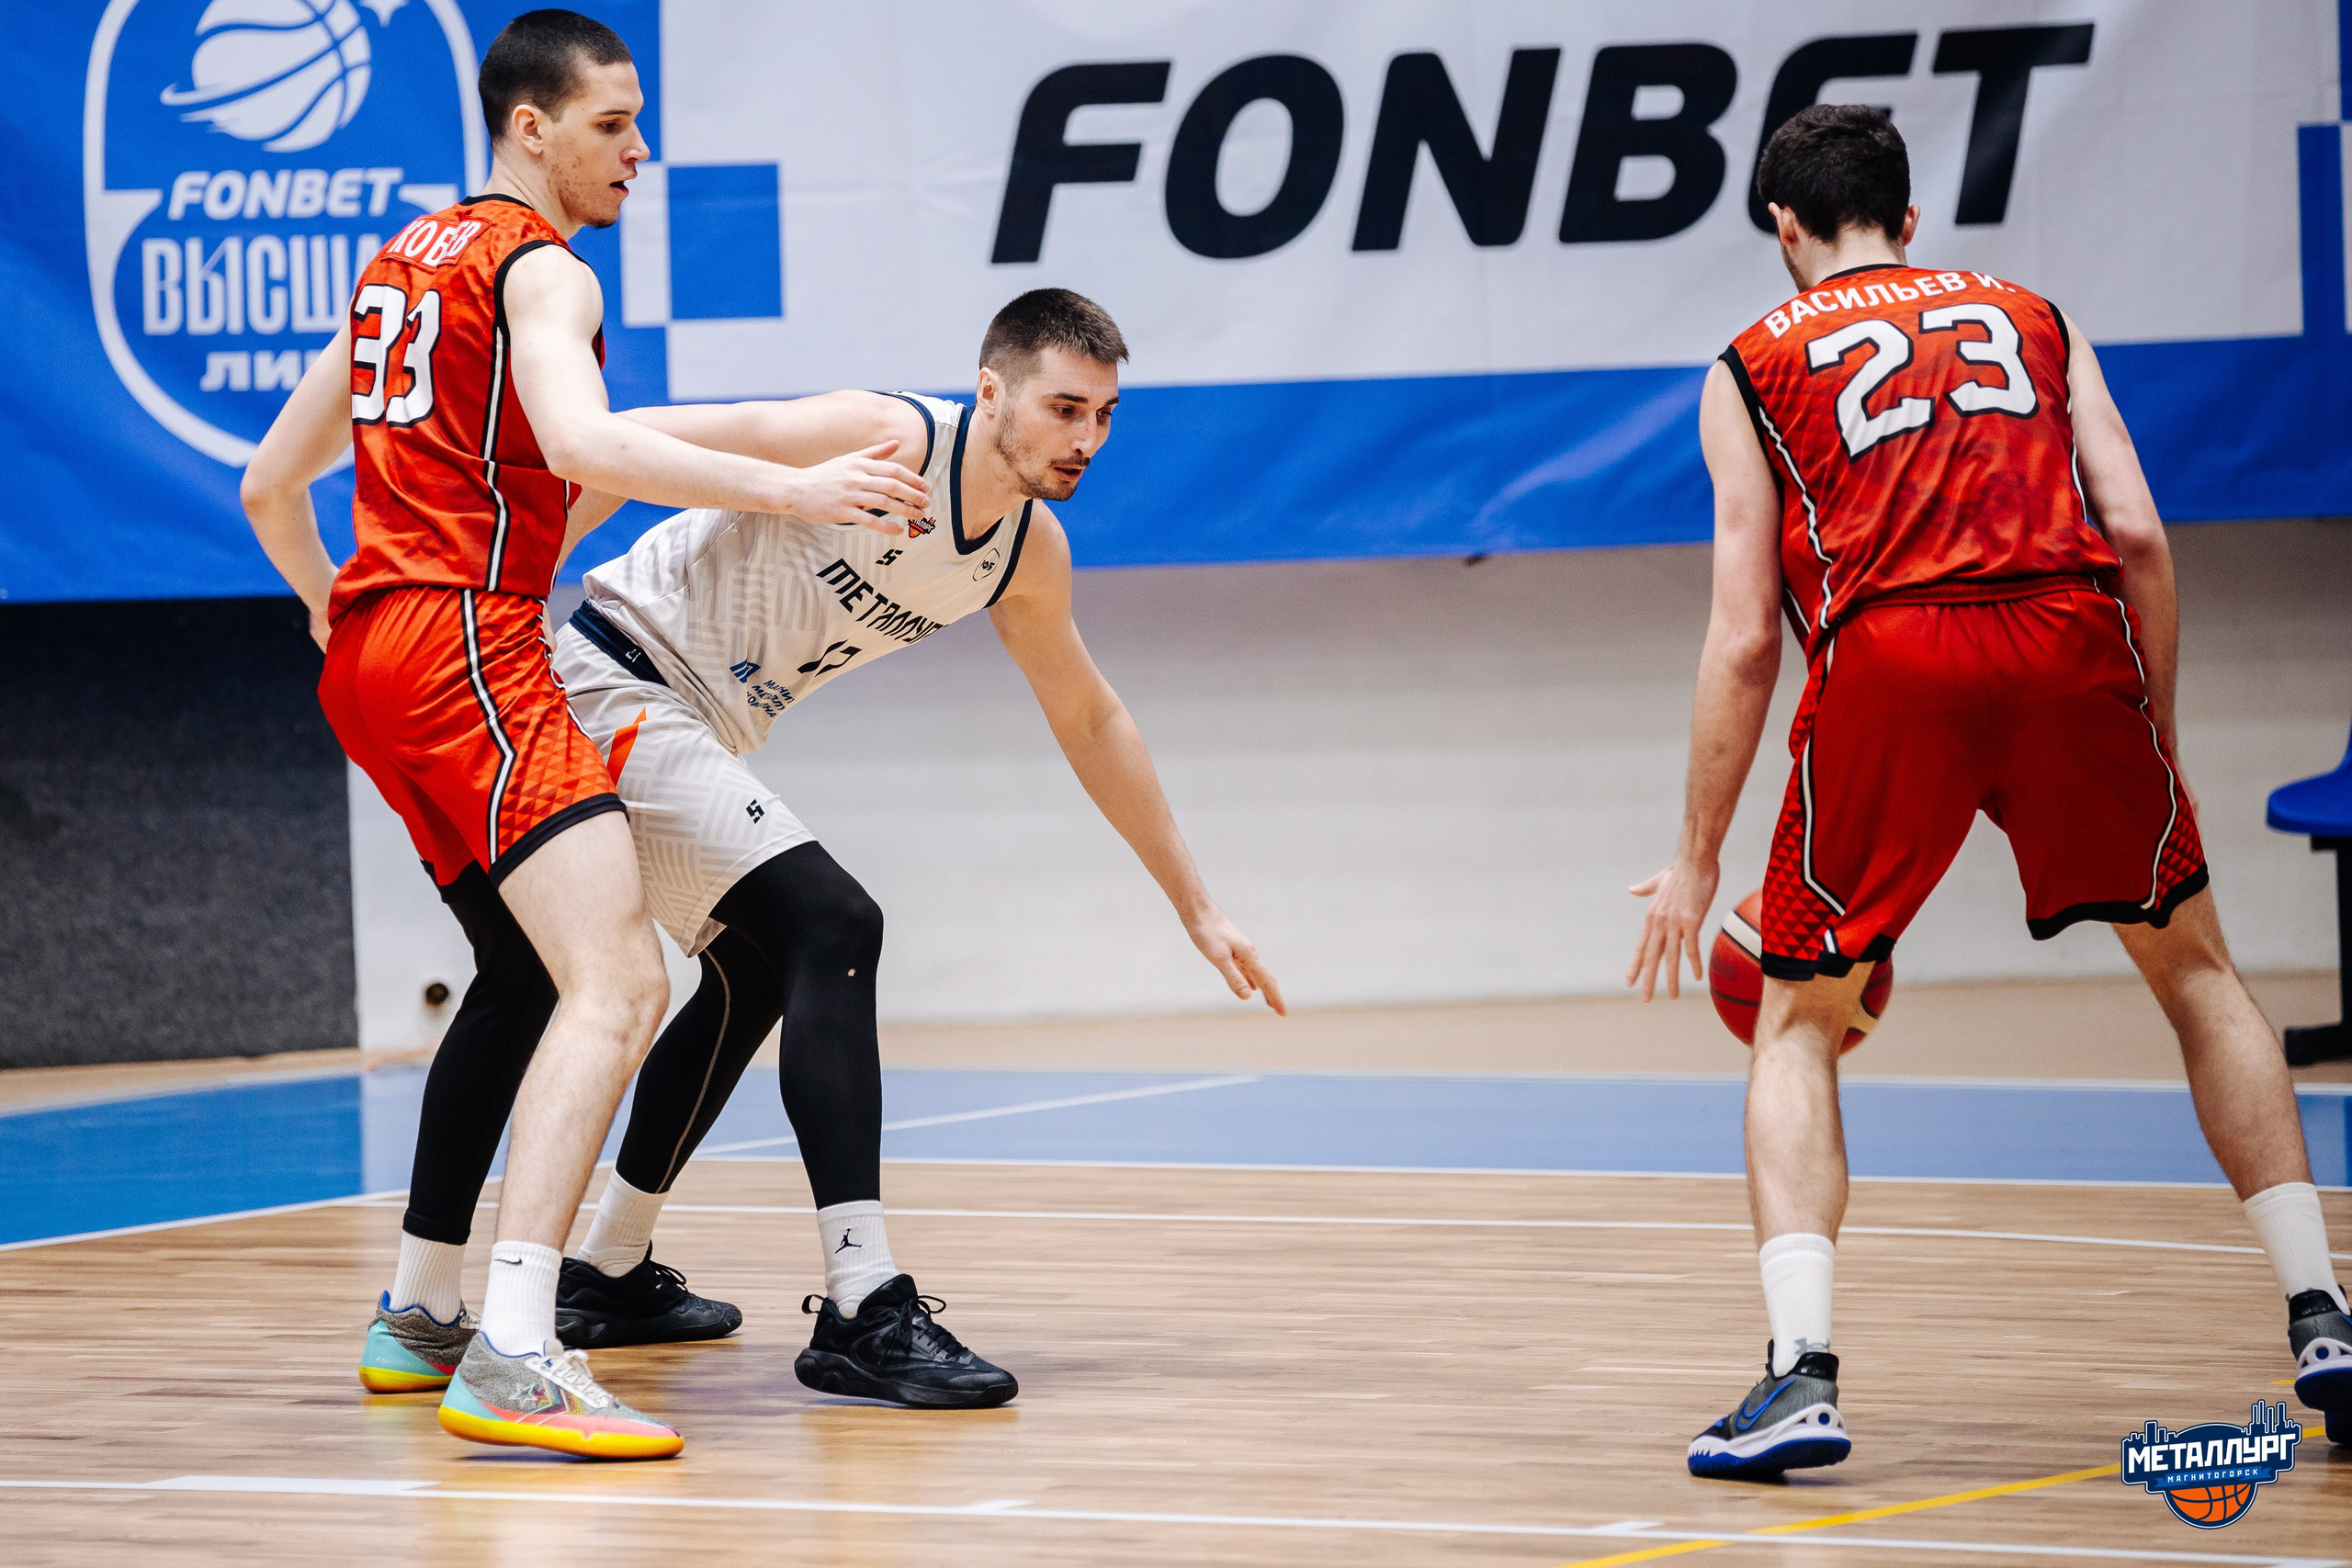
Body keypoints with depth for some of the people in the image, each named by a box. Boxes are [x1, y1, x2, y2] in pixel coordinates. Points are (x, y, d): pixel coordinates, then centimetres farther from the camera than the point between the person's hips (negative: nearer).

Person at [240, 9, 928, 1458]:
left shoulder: (404, 261, 22)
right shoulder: (537, 267, -5)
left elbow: (272, 486, 28)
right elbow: (582, 441, -26)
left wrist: (335, 612, 42)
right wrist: (795, 491, -28)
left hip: (373, 648, 10)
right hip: (469, 644, -10)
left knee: (530, 975, 25)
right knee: (619, 985, -20)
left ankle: (421, 1312, 31)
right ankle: (513, 1362, -33)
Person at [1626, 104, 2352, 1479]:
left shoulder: (1754, 369, 20)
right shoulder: (2031, 319, 25)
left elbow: (1746, 640, 13)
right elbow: (2138, 537, 11)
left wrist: (1697, 862, 19)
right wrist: (2157, 750, 20)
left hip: (1886, 658, -2)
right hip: (2072, 639, 2)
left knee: (1800, 1026, 13)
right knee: (2195, 966, 22)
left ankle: (1801, 1369, -5)